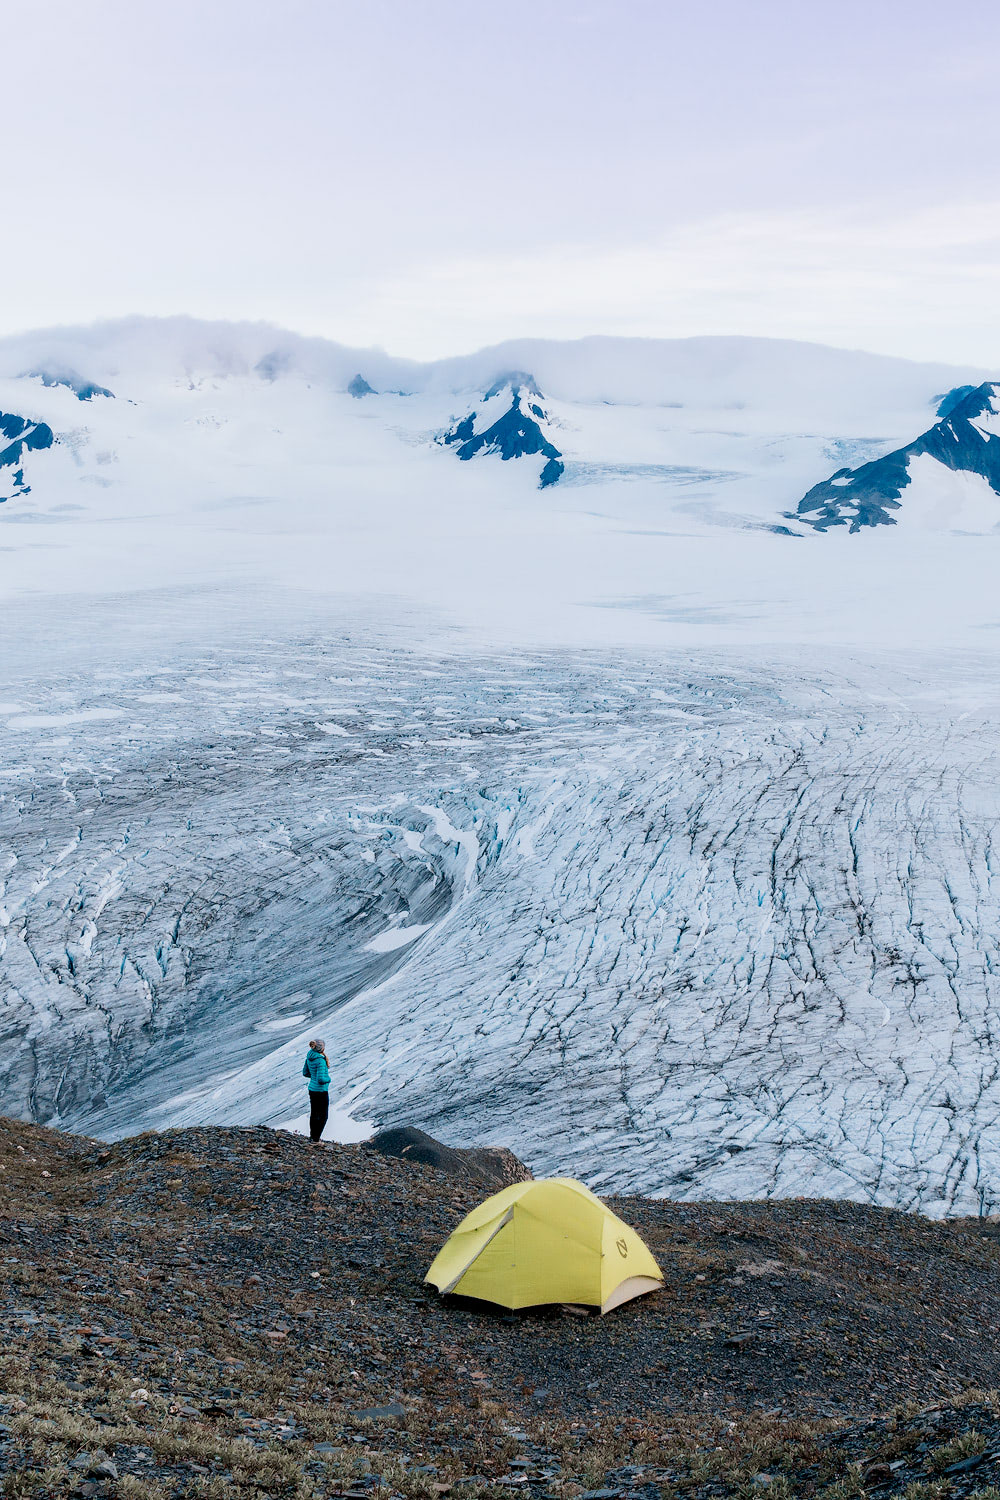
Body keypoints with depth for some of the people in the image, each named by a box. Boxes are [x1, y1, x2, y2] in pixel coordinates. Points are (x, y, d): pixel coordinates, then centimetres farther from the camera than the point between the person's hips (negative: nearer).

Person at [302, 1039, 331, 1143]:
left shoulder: (309, 1057, 0)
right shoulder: (320, 1061, -26)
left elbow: (305, 1073, 11)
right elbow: (321, 1080, -29)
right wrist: (328, 1079, -9)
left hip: (312, 1089, 8)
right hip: (321, 1091, -8)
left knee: (314, 1114, 22)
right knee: (323, 1116, 6)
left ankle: (312, 1136, 34)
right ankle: (316, 1140, 8)